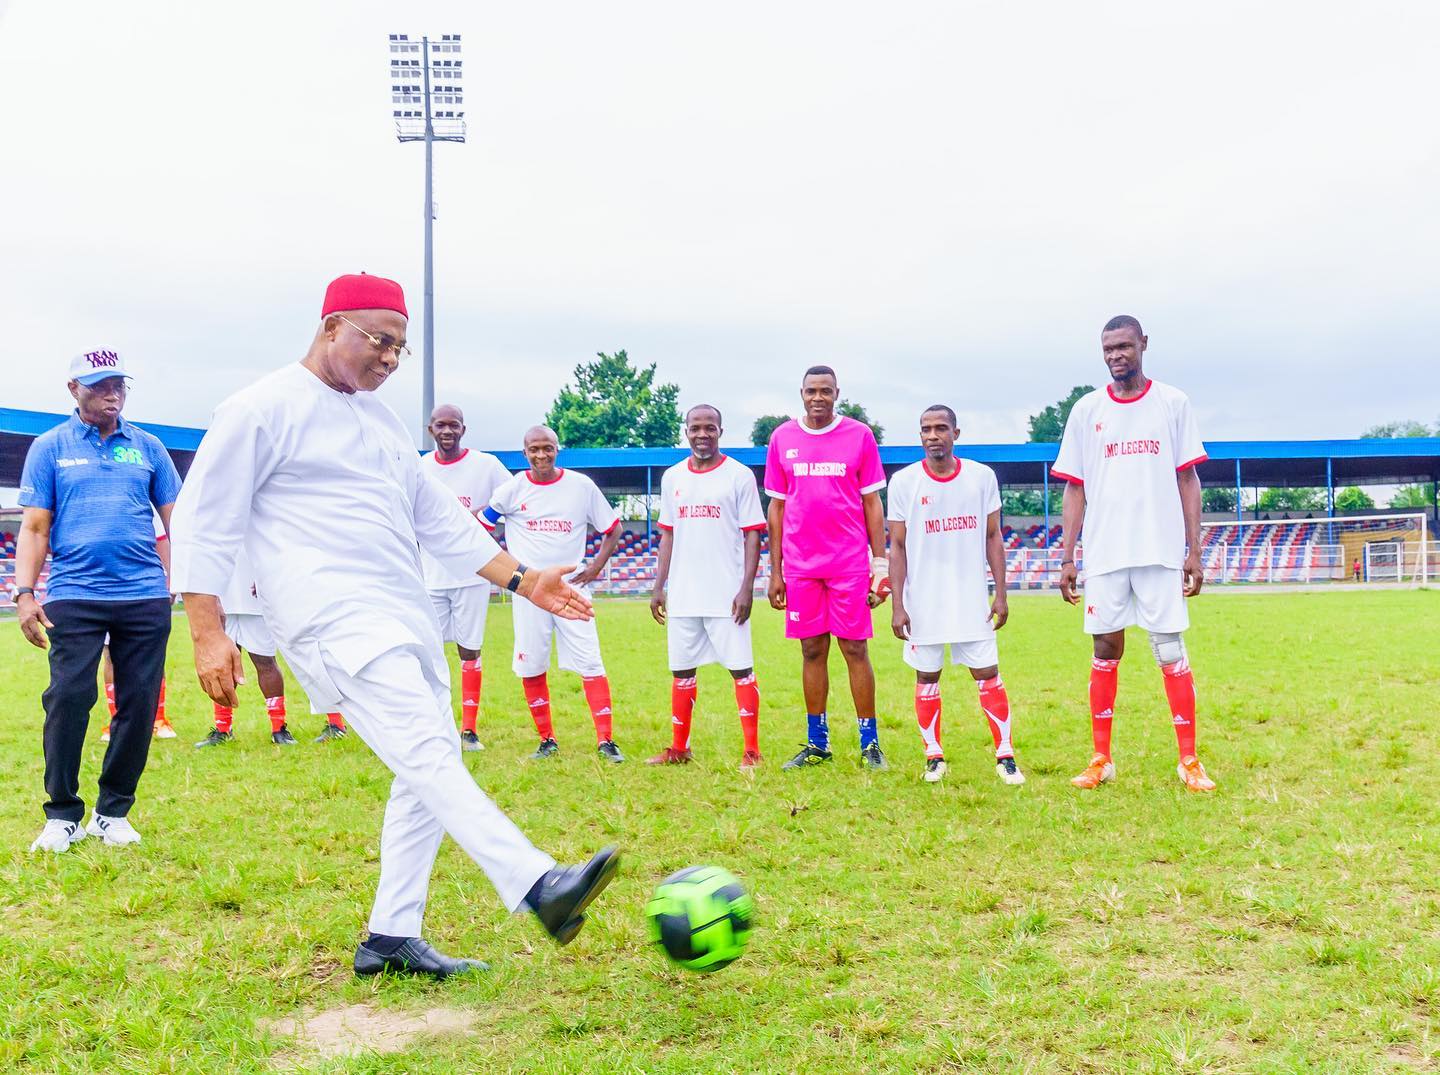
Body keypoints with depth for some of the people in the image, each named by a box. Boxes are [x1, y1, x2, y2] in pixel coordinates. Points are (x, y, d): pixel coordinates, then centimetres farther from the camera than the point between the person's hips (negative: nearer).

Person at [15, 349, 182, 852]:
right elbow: (35, 528, 6)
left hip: (146, 597, 2)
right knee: (68, 700, -6)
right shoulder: (49, 448, 8)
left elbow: (176, 520, 12)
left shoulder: (147, 447, 12)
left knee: (140, 704, 2)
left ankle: (113, 812, 15)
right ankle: (62, 814, 7)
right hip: (73, 597, -2)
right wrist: (24, 593, -5)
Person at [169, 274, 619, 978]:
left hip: (403, 621, 9)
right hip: (334, 621, -9)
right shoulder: (261, 410, -1)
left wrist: (521, 578, 17)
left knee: (431, 771, 5)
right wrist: (209, 634, -10)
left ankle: (391, 939, 13)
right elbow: (204, 522, -3)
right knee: (427, 754, -22)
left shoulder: (379, 418, 22)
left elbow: (438, 517, 24)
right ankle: (539, 888, -35)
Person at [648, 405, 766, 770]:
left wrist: (746, 588, -13)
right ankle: (679, 748, 20)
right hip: (682, 596, 5)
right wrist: (659, 586, 9)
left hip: (726, 595, -5)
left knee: (741, 669, -4)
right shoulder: (672, 477, 10)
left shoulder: (739, 475, -3)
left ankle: (752, 751, 1)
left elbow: (752, 534, -5)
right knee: (681, 671, 10)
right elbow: (668, 535, 15)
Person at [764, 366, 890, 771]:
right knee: (812, 651, 7)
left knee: (855, 649, -1)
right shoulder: (782, 438, 7)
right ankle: (817, 743, 16)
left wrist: (880, 562, -2)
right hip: (800, 565, 2)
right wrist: (775, 571, 7)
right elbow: (777, 507, 10)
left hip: (849, 563, -2)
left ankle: (870, 742, 8)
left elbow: (872, 502, 4)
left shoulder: (859, 435, 1)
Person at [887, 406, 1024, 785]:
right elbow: (897, 546, 0)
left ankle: (1005, 756, 9)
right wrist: (897, 605, -5)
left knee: (988, 674, 0)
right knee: (927, 678, 6)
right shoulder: (904, 481, -2)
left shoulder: (982, 476, 2)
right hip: (923, 601, 0)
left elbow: (993, 538, 7)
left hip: (972, 599, 1)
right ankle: (934, 757, 17)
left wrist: (1001, 594, 1)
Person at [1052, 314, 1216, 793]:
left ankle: (1189, 762, 6)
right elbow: (1075, 488, 7)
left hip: (1161, 551, -1)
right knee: (1106, 650, 6)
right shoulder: (1086, 409, 7)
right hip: (1104, 554, 2)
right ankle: (1101, 760, 15)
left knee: (1171, 652, -2)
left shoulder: (1173, 403, 4)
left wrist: (1194, 550, -2)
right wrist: (1067, 557, 1)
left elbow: (1188, 480, 4)